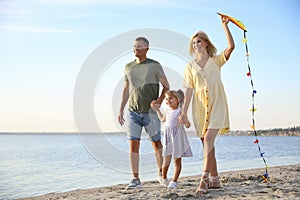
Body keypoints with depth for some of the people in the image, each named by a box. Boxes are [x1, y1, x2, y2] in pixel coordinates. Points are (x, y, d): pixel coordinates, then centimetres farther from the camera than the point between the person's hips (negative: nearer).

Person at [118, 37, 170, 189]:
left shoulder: (154, 66, -2)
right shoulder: (128, 67, 10)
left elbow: (166, 86, 2)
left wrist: (159, 100, -15)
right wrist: (121, 110, 11)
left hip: (150, 112, -3)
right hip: (133, 112, 3)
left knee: (156, 142, 6)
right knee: (133, 144, -5)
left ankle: (161, 172, 24)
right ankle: (135, 179, -1)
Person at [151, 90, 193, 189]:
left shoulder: (180, 111, -8)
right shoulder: (167, 111, 9)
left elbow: (187, 124, -11)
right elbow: (163, 119, 30)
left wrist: (187, 123, -34)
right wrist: (157, 110, 29)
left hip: (177, 137, -4)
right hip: (168, 136, 4)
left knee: (177, 160, 2)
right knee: (166, 160, 5)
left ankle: (174, 181, 9)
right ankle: (164, 178, 26)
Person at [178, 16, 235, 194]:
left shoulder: (216, 61, 9)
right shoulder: (190, 66, 13)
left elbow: (231, 47, -8)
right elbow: (189, 89, 7)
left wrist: (225, 26, -7)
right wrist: (184, 111, -1)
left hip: (217, 104, -3)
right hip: (200, 106, 3)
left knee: (208, 139, -18)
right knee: (207, 142, 4)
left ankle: (205, 178, -20)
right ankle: (214, 179, 13)